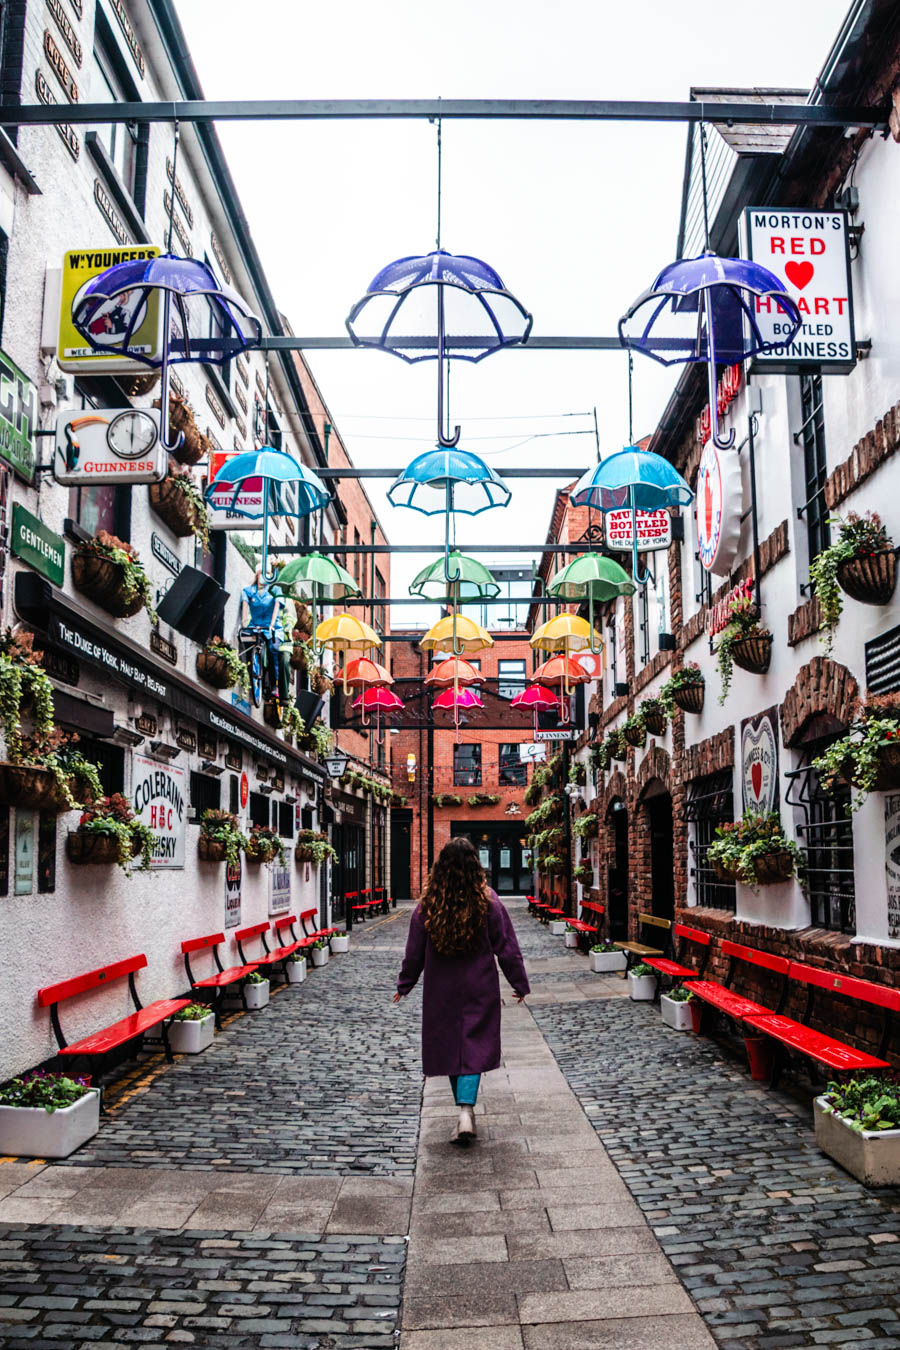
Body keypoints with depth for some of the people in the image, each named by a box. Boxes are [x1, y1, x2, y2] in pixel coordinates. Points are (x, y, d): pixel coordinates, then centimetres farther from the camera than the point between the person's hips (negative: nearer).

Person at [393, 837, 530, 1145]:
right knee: (475, 1047, 2)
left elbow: (414, 950, 2)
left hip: (441, 990, 1)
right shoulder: (487, 901, -9)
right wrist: (520, 983, 8)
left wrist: (404, 985, 14)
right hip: (480, 989, -1)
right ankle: (466, 1110, -14)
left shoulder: (427, 904, -6)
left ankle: (464, 1110, 19)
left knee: (449, 1046, 13)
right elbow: (507, 947, -3)